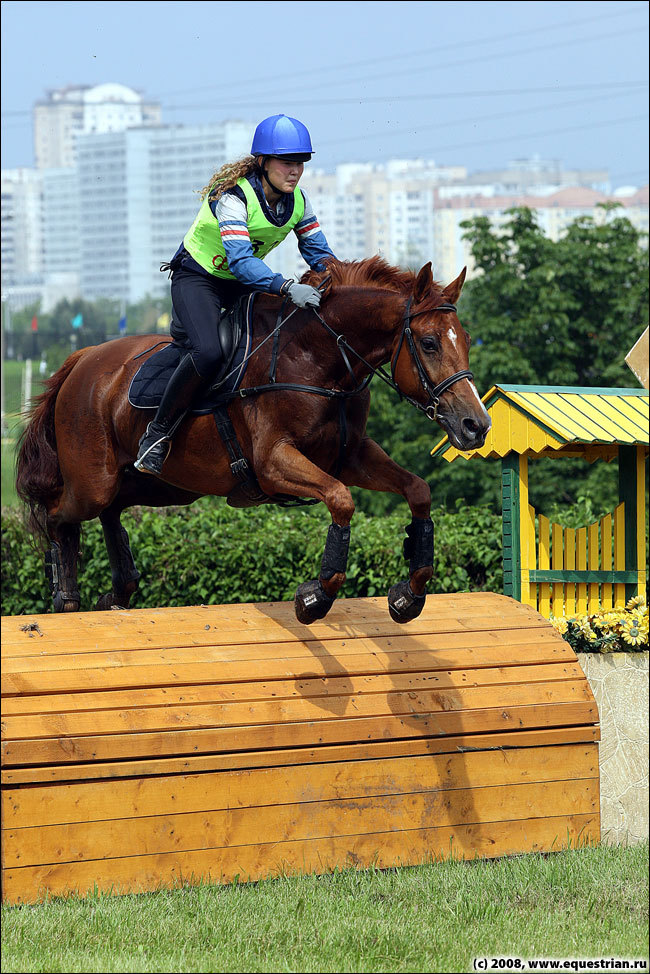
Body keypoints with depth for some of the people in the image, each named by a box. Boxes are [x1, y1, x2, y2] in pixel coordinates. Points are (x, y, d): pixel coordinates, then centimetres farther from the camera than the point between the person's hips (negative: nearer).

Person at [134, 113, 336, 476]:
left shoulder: (298, 200, -7)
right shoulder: (232, 195, -28)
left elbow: (319, 253, 2)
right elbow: (240, 259, -39)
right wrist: (287, 287, -53)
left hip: (244, 282, 7)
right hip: (199, 278, -7)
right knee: (208, 353, -32)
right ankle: (158, 434, -19)